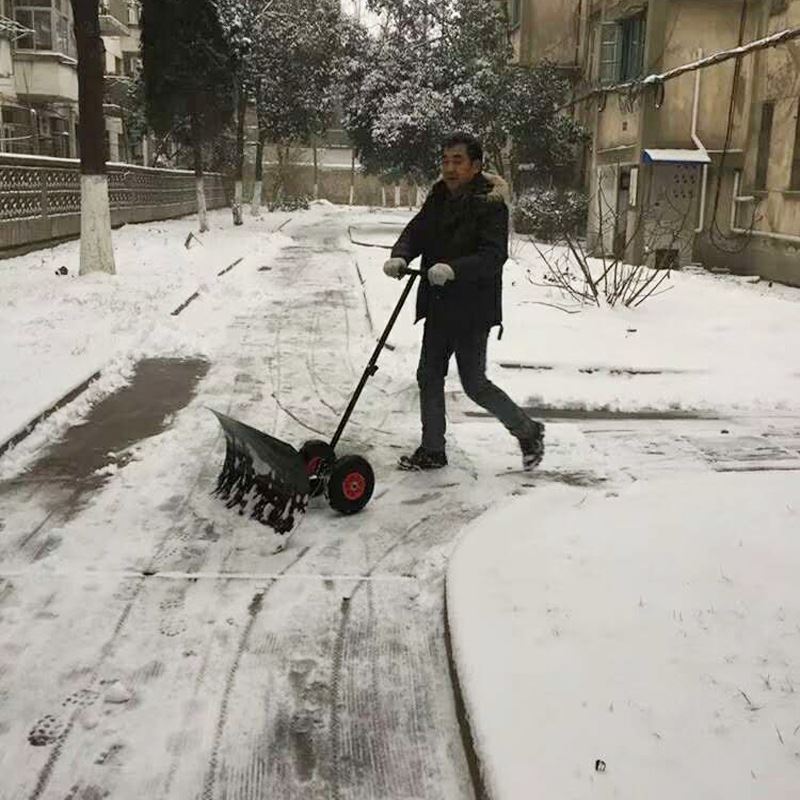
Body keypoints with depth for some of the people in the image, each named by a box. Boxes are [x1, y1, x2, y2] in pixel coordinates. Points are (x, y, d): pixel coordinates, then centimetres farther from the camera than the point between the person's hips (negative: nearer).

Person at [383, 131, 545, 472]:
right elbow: (415, 232, 2)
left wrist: (453, 269, -39)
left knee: (475, 384, -1)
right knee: (429, 376, 12)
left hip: (473, 309, -7)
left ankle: (528, 431, 20)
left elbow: (494, 255, -25)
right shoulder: (438, 198, 7)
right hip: (439, 306, 8)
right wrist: (400, 256, -19)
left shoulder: (490, 204, -14)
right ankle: (432, 450, 26)